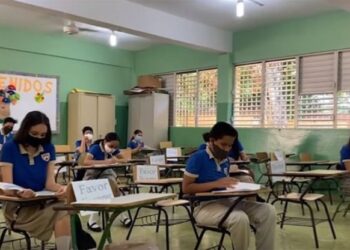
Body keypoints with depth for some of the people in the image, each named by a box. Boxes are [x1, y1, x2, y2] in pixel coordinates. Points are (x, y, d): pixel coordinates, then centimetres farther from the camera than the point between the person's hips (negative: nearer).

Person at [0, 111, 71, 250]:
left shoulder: (49, 148, 3)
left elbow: (49, 183, -3)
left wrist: (61, 188, -26)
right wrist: (20, 192, -34)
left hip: (43, 202, 3)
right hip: (18, 205, -3)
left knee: (64, 211, -32)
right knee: (61, 215, -30)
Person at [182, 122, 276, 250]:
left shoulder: (225, 160, 15)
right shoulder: (197, 158, -7)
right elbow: (186, 188, -11)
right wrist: (216, 183, -19)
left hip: (227, 201, 7)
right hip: (205, 205, -7)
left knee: (268, 211, -10)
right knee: (240, 218, -35)